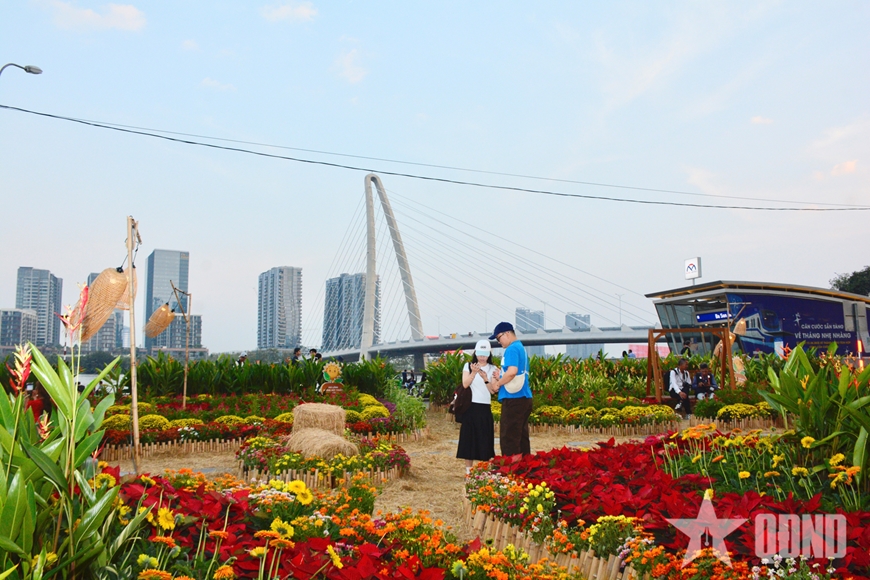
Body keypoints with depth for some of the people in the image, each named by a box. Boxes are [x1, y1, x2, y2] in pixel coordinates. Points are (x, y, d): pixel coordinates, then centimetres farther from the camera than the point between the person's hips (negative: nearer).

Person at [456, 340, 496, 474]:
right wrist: (473, 373, -24)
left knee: (485, 438, 0)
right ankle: (468, 469, 9)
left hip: (485, 408, 0)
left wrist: (485, 378, -21)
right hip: (470, 407, 0)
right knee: (469, 437, 1)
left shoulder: (492, 369, 5)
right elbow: (465, 384, -9)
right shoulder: (468, 366, 5)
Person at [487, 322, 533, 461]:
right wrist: (501, 377, 11)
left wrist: (498, 383, -11)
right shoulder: (522, 348, 18)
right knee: (521, 435, 12)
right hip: (523, 397, 10)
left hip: (513, 397, -10)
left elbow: (512, 371, -25)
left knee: (509, 436, -5)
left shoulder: (512, 349, -11)